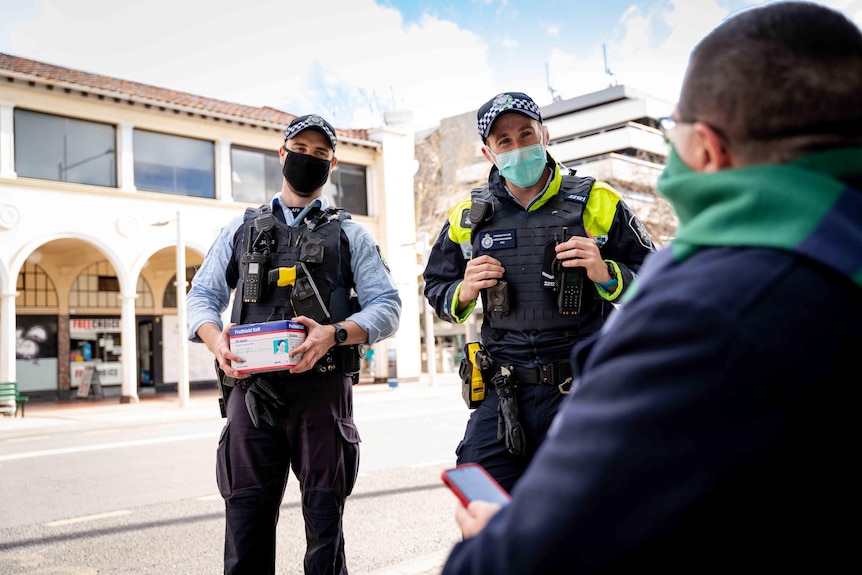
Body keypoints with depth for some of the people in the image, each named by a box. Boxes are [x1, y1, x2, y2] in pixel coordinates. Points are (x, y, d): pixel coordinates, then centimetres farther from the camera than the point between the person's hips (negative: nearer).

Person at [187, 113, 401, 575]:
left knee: (324, 524, 4)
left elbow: (387, 307, 5)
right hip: (252, 387, 1)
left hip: (322, 389, -1)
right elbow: (202, 295, 15)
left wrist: (334, 334, -14)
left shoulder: (349, 235, 14)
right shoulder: (242, 229, 19)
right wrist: (216, 339, -7)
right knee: (246, 522, 2)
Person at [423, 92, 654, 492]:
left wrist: (607, 275, -16)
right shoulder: (469, 217, 7)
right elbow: (435, 289, 18)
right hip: (502, 396, 2)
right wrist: (462, 293, -4)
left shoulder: (598, 204, 1)